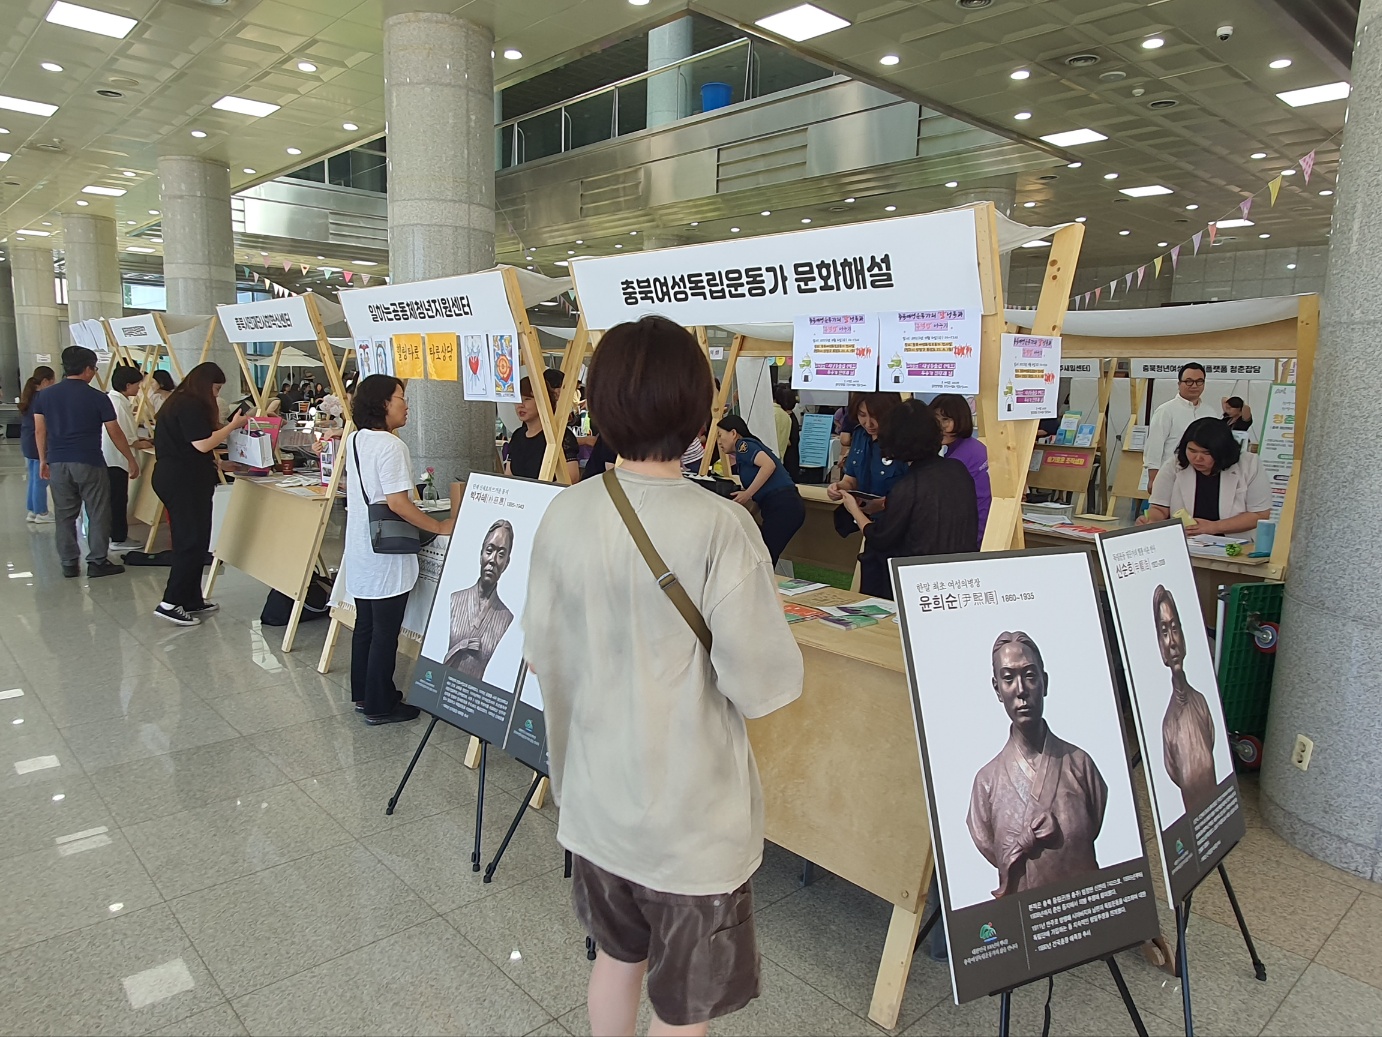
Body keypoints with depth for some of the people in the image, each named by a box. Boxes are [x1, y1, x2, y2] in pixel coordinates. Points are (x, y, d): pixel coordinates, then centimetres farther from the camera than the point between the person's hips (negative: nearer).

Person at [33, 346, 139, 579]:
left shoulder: (45, 396, 6)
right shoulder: (97, 398, -6)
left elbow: (40, 431, 8)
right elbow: (115, 433, -3)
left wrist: (43, 459, 18)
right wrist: (131, 460, 6)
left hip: (57, 463, 4)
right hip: (89, 463, -4)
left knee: (65, 515, 10)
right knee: (98, 514, 4)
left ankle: (69, 564, 15)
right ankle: (97, 562, 5)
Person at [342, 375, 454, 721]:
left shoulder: (354, 440, 8)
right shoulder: (391, 446, -20)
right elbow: (397, 503, -25)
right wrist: (440, 527, -18)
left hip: (359, 550, 9)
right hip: (386, 554, -9)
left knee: (364, 625, 19)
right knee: (385, 633, 2)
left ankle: (362, 695, 31)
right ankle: (379, 707, 13)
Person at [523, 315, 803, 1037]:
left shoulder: (566, 514, -9)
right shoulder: (719, 528, -24)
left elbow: (541, 653, 1)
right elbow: (764, 686, -20)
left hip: (594, 796, 5)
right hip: (692, 816, -5)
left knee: (617, 956, 29)